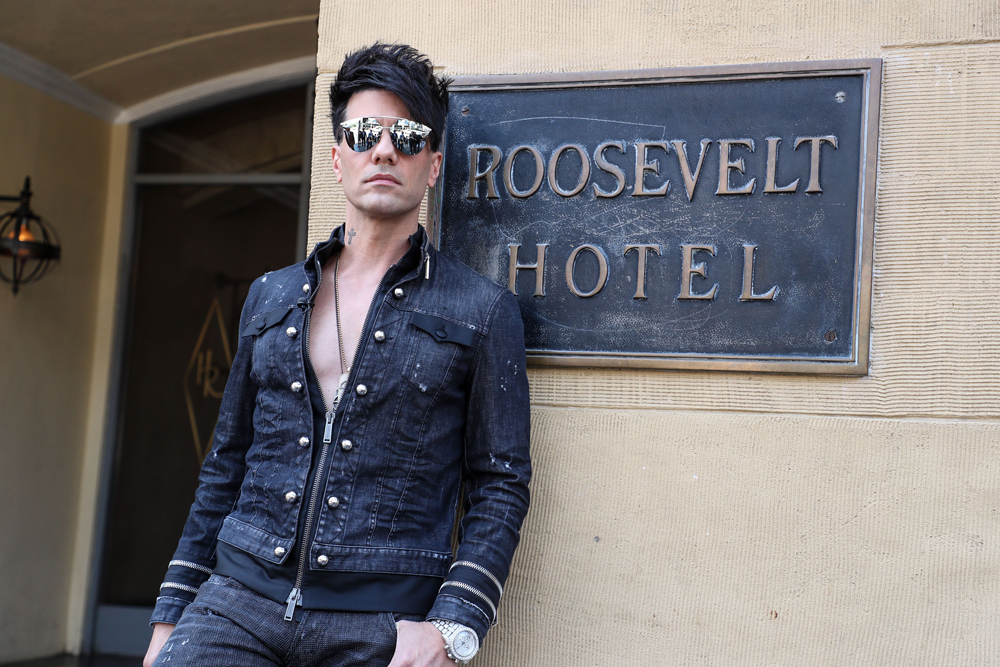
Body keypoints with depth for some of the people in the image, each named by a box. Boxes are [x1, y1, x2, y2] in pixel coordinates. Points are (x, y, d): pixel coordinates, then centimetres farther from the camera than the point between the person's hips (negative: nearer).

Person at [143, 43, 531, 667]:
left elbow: (501, 485, 0)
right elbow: (227, 467, 17)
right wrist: (172, 615, 13)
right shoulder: (270, 297, 13)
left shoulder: (484, 310, 2)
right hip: (238, 600, 3)